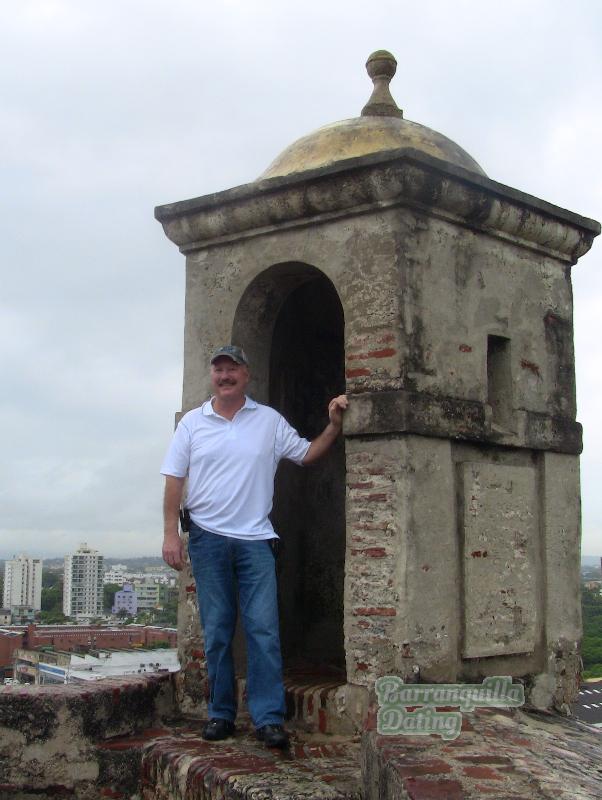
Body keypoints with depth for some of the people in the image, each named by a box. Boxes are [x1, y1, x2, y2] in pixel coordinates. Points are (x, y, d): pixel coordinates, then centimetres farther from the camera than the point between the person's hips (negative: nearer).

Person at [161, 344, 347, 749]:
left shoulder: (269, 420, 7)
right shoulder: (193, 422, 7)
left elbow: (307, 454, 12)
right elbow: (175, 480, 5)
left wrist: (334, 425, -3)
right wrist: (171, 533, -2)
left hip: (255, 538, 0)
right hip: (208, 537, 1)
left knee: (264, 628, -8)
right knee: (217, 631, 6)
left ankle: (269, 718, -4)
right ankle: (221, 714, 16)